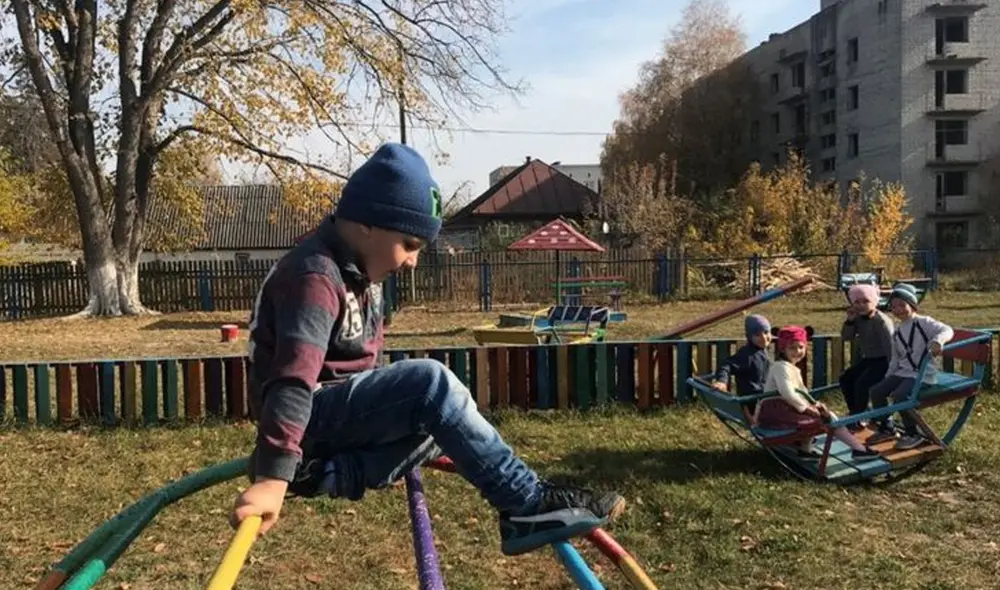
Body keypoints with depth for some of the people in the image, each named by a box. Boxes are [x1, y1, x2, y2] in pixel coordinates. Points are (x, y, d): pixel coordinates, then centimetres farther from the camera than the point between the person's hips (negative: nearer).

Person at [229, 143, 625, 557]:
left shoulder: (359, 271, 11)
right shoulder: (315, 276, -20)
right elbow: (295, 378, -33)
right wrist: (274, 476, -41)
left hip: (347, 410, 10)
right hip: (312, 416, -10)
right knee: (431, 382, -27)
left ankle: (327, 472, -14)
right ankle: (530, 503, -22)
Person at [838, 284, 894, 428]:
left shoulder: (881, 321, -21)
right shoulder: (858, 319, 1)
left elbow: (889, 346, -24)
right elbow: (846, 337, 2)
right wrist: (849, 320, -13)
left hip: (883, 361, -8)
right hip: (868, 359, 9)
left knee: (862, 383, -23)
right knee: (845, 379, 2)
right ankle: (856, 413, 14)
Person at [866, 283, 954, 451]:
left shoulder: (923, 323, -8)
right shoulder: (897, 332, 14)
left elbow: (947, 330, -26)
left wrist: (937, 341, -48)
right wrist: (887, 378, 16)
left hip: (923, 374, -8)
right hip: (902, 372, 8)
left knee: (899, 395, -29)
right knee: (876, 390, -6)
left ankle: (913, 434, -8)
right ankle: (886, 428, 13)